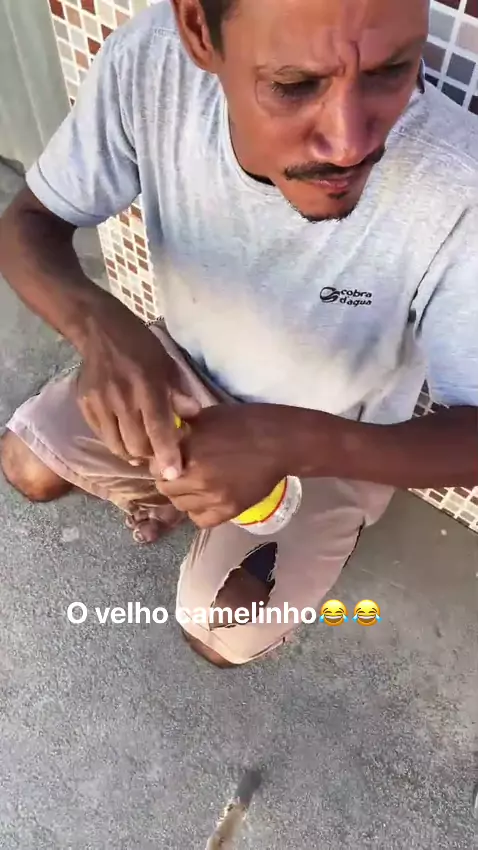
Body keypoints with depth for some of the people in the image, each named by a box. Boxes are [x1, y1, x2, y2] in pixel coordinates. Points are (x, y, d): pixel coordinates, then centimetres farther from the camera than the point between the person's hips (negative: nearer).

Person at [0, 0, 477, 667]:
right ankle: (163, 488, 31)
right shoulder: (151, 60, -29)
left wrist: (290, 444, -44)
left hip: (334, 444, -2)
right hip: (186, 366, 3)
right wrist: (100, 325, -39)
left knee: (221, 638, -6)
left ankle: (320, 533, 27)